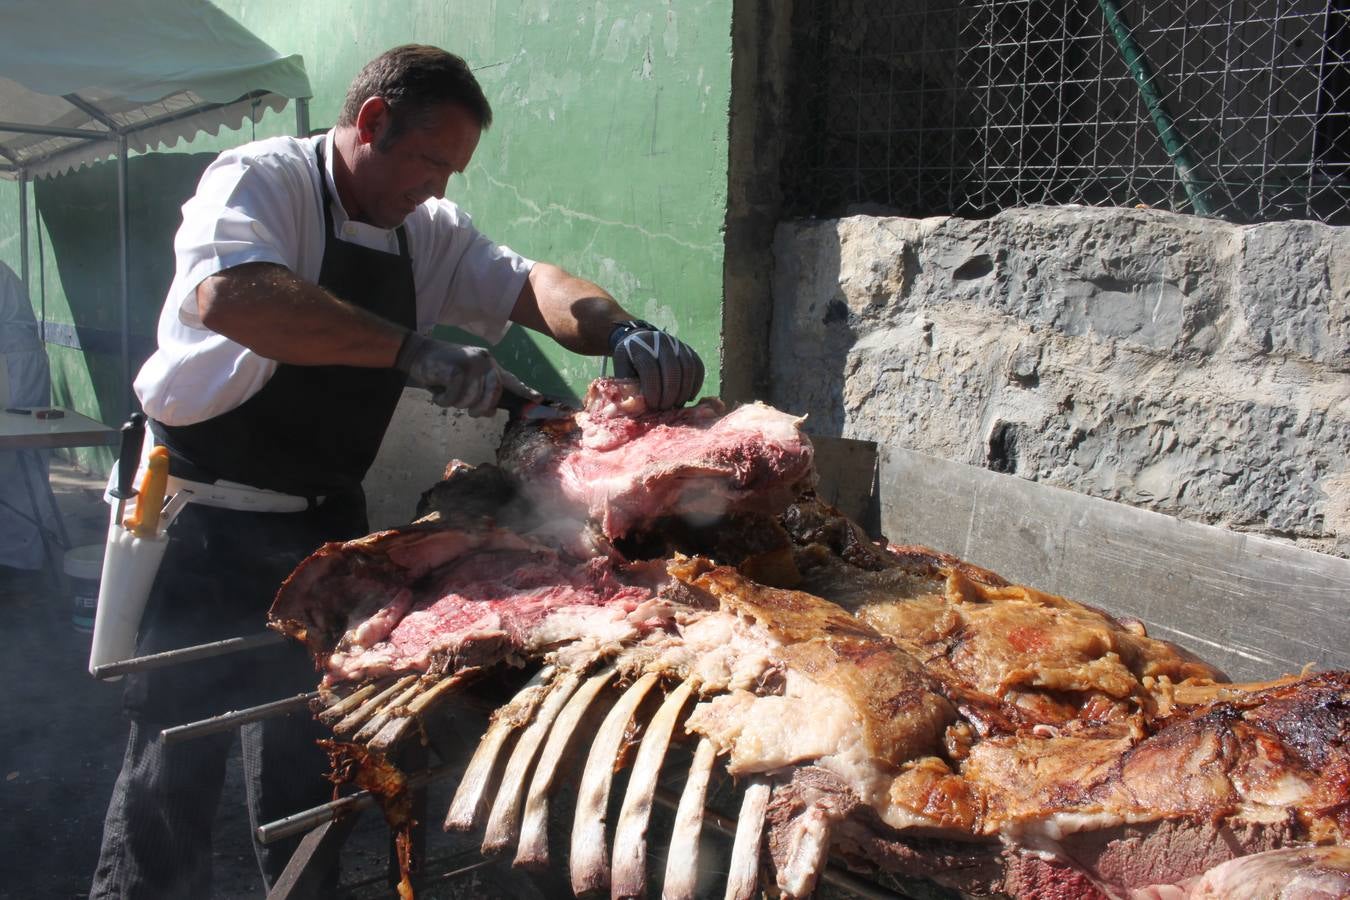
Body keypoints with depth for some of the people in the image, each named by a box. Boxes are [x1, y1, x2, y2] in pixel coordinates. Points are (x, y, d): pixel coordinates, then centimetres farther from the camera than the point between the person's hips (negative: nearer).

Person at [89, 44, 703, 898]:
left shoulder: (426, 230, 6)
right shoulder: (261, 180, -14)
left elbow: (528, 284, 2)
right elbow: (230, 295, -34)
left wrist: (622, 333, -19)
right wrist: (414, 351, -37)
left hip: (326, 521, 6)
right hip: (206, 523, -6)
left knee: (309, 754, 16)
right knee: (179, 756, 1)